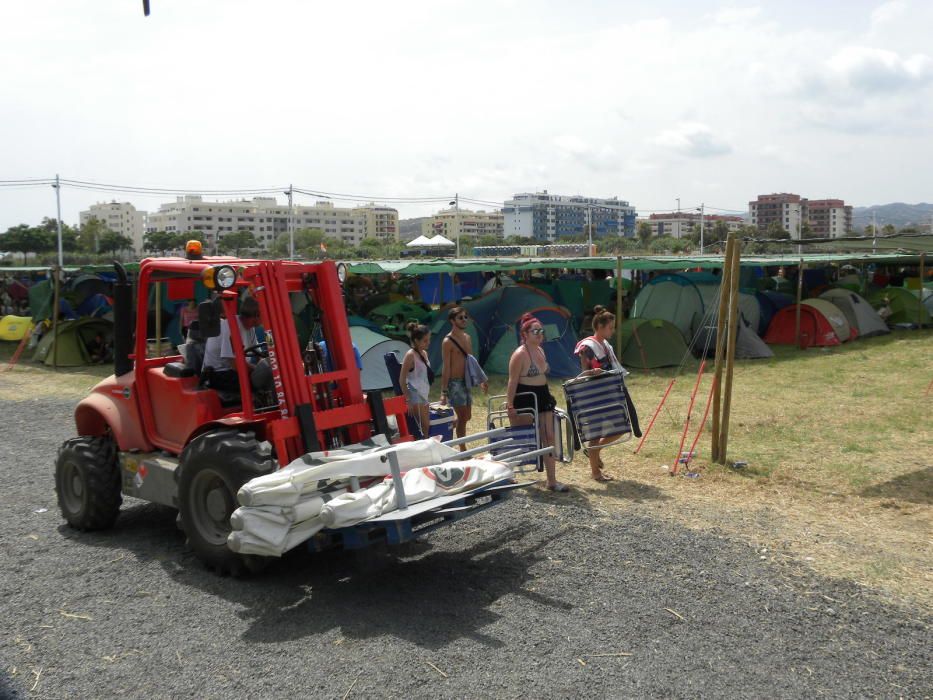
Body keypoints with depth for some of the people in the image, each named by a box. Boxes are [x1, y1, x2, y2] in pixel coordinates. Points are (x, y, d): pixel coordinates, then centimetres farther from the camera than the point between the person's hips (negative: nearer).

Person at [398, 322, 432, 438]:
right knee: (422, 427, -10)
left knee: (426, 427, 8)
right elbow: (402, 380, -15)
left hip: (423, 395, 8)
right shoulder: (410, 355, -14)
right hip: (415, 394, -8)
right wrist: (408, 400, -17)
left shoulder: (424, 353, 11)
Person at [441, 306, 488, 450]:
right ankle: (463, 450, 7)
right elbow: (446, 368, -14)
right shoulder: (448, 342, -12)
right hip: (455, 383, -8)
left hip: (466, 382, 8)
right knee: (462, 417, -3)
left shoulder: (468, 338, 11)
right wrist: (443, 392, -17)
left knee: (467, 417, 12)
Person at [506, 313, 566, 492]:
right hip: (525, 400, -8)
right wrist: (510, 406, -20)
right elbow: (513, 381, -17)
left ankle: (551, 480, 9)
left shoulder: (540, 350, 10)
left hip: (542, 397, 8)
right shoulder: (520, 354, -16)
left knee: (548, 437, 4)